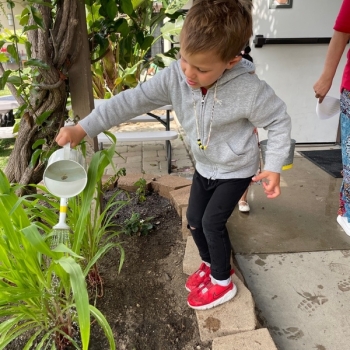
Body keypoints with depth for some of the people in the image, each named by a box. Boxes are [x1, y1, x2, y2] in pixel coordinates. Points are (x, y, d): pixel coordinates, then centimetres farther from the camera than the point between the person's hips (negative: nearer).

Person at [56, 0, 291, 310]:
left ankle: (222, 282, 21)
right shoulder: (175, 77, -20)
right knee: (194, 220, 12)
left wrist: (273, 167, -20)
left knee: (212, 222, -4)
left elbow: (280, 121, -15)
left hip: (237, 169, -5)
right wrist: (82, 129, -24)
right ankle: (211, 263, 41)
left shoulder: (250, 89, -31)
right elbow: (132, 101, -21)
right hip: (204, 166, 6)